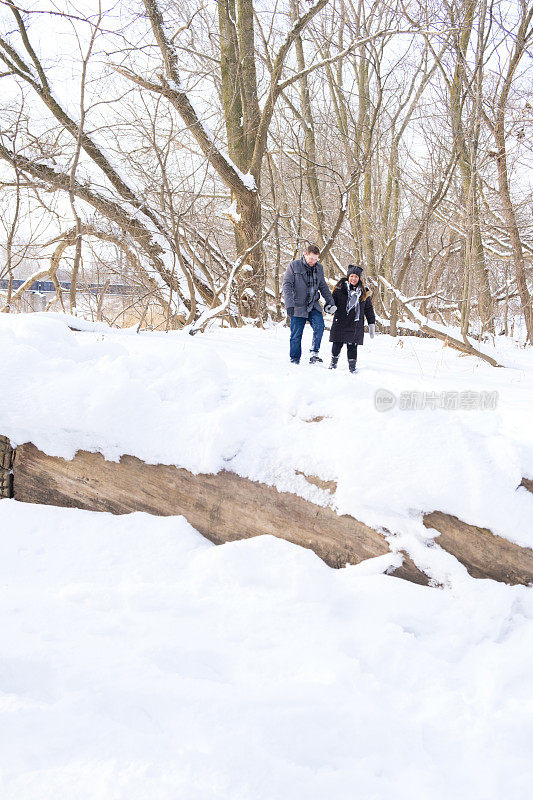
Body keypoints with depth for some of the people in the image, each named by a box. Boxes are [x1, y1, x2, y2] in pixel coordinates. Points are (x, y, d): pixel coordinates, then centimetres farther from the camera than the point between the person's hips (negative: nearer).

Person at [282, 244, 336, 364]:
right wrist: (289, 304, -20)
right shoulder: (294, 266, -6)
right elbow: (286, 285, -10)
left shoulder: (319, 268, 9)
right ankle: (294, 361, 13)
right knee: (296, 335, 1)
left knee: (319, 326, -21)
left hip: (313, 305, 3)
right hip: (298, 306, -3)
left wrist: (330, 300, 12)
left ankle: (314, 353, -13)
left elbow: (323, 286, 21)